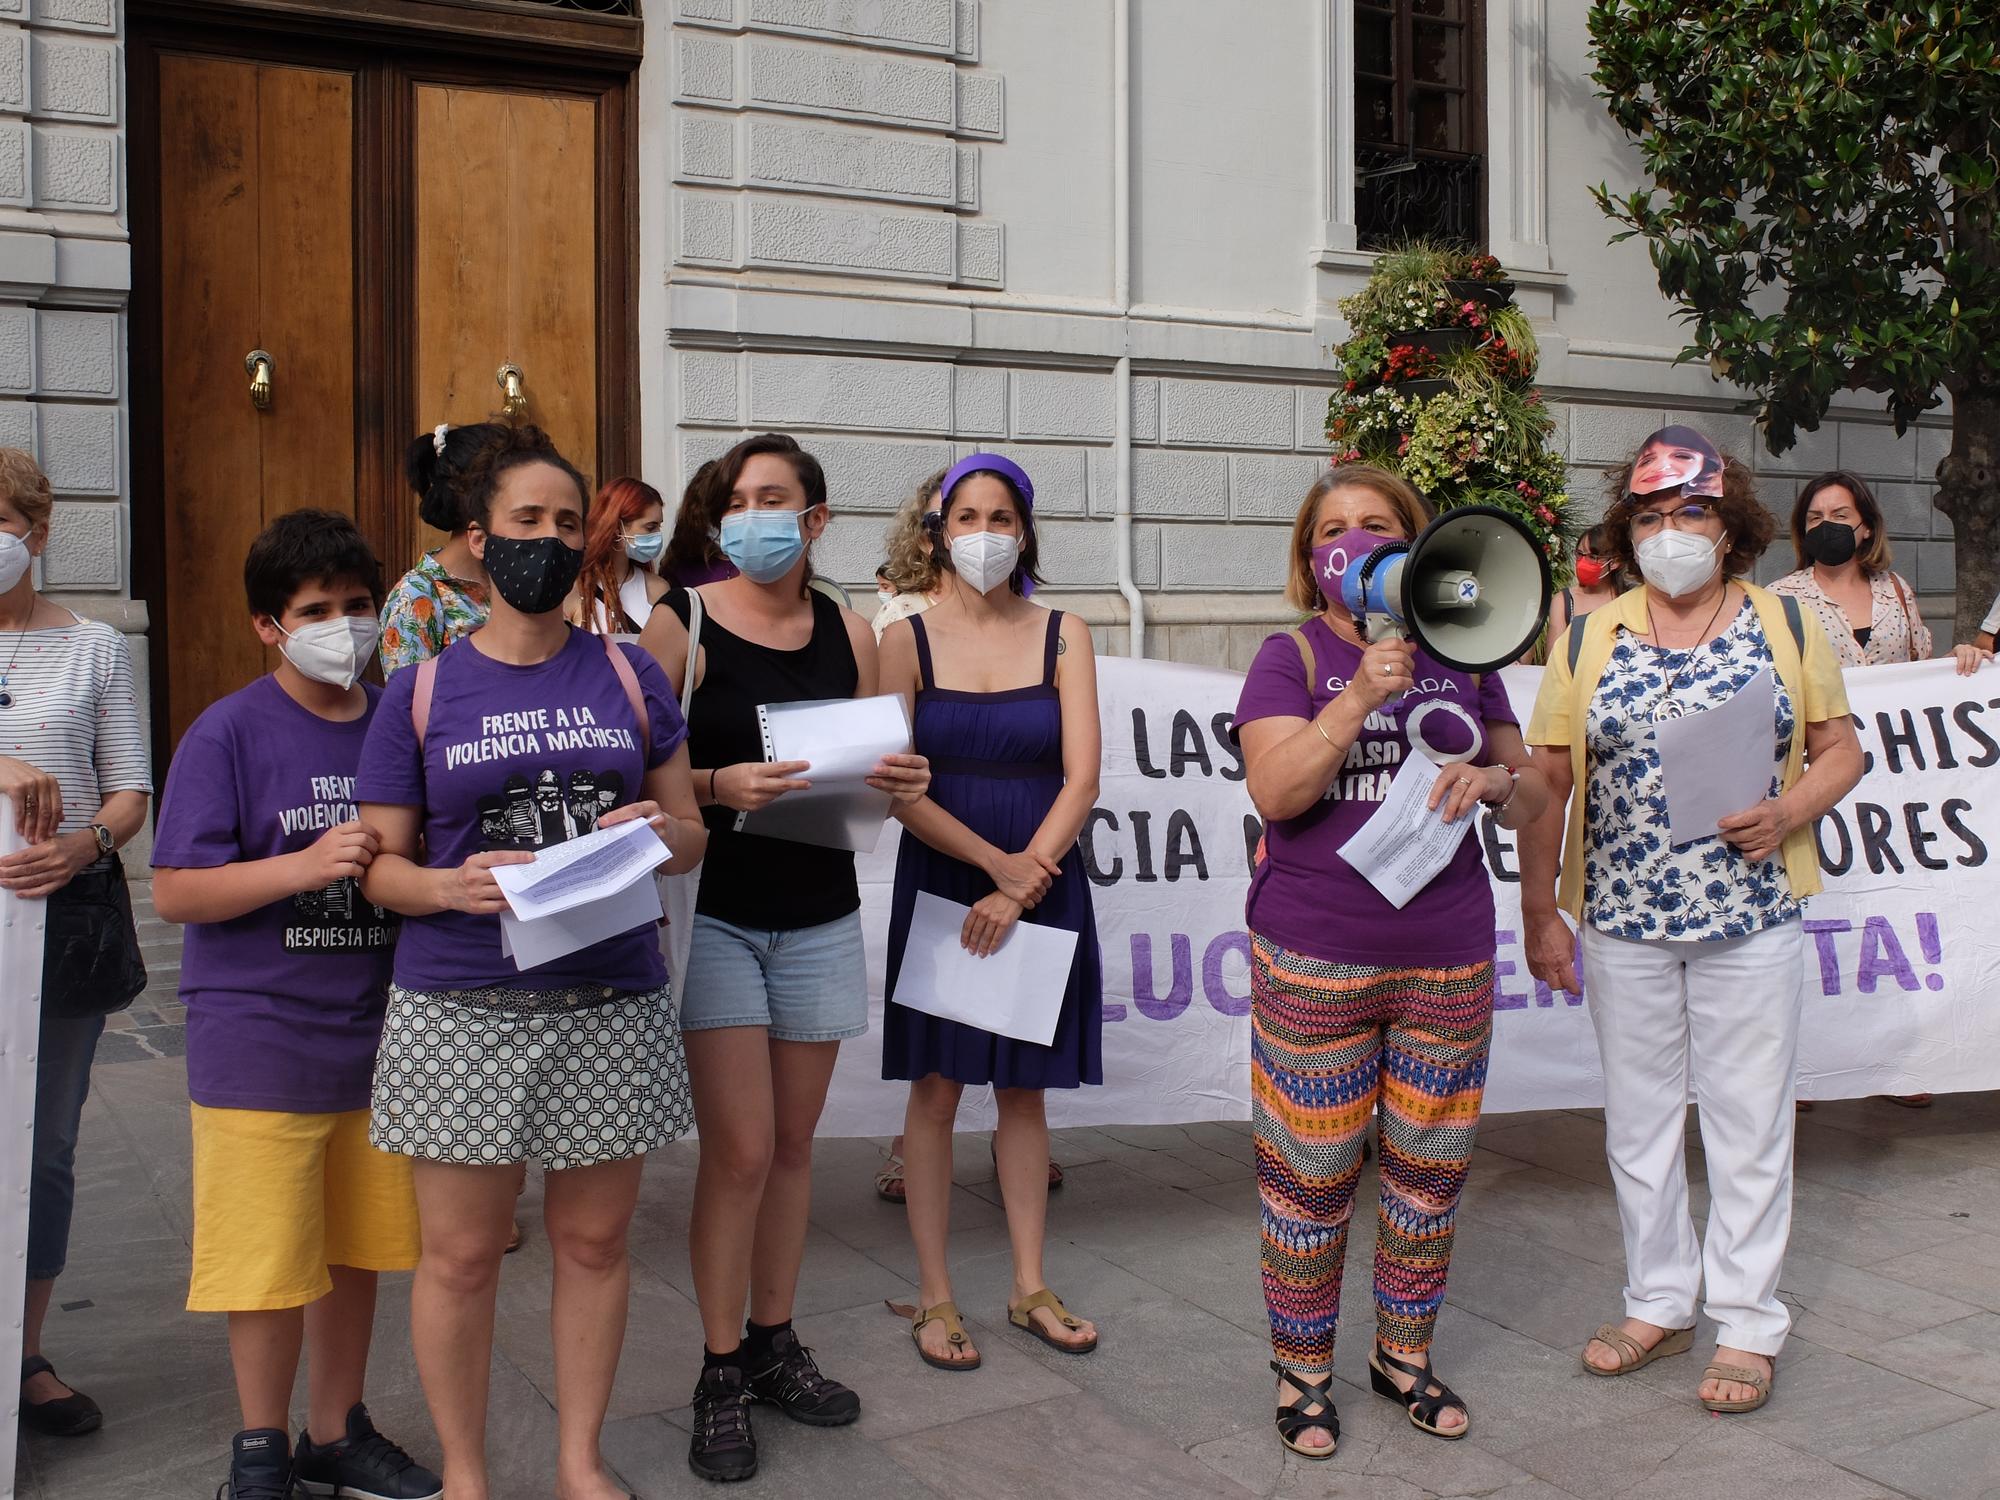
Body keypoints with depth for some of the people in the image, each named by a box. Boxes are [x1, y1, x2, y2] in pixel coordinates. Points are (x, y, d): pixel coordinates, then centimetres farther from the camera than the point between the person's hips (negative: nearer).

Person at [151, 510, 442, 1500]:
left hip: (374, 1036, 4)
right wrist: (308, 866, -22)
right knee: (272, 1259, 3)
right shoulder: (229, 733, -8)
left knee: (358, 1248, 14)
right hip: (259, 1039, -4)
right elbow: (174, 893, -12)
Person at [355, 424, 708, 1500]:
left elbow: (690, 832, 12)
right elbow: (378, 862, 4)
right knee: (460, 1254, 5)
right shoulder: (422, 689, 4)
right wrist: (452, 886, -17)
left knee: (594, 1240, 10)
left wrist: (659, 831, -11)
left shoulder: (628, 674, 8)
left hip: (610, 1004, 2)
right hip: (462, 1008, -1)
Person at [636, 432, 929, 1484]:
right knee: (739, 1149, -7)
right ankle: (721, 1371, 9)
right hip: (715, 912, -4)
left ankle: (773, 1342, 27)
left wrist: (897, 783, -8)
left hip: (821, 915, 4)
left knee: (792, 1143, 12)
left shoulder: (850, 635, 7)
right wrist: (721, 785, -26)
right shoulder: (682, 625, -6)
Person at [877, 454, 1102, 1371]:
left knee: (1024, 1089, 10)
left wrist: (1017, 891, -13)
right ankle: (934, 1297, 14)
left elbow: (1081, 779, -5)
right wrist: (994, 859, -16)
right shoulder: (907, 639, -1)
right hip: (939, 884, -1)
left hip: (1044, 889, 1)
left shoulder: (1062, 637, 2)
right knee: (936, 1089, 3)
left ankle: (1030, 1289, 22)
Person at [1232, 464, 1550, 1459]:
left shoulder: (1461, 660, 10)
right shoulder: (1292, 658, -1)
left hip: (1448, 959, 4)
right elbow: (1275, 791, -15)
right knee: (1310, 1173, 2)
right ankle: (1303, 1373, 20)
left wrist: (1496, 780, -10)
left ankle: (1404, 1354, 31)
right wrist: (1363, 693, -23)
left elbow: (1531, 800, 13)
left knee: (1432, 1167, 11)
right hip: (1315, 964, -3)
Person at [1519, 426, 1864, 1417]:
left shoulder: (1787, 623, 3)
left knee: (1748, 1120, 6)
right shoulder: (1589, 639, 3)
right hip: (1621, 920, 1)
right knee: (1637, 1116, 11)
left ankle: (1746, 1326, 20)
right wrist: (1539, 911, -1)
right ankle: (1658, 1305, 28)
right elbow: (1546, 782, 3)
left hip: (1750, 919, -1)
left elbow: (1840, 749, 6)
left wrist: (1787, 815, -14)